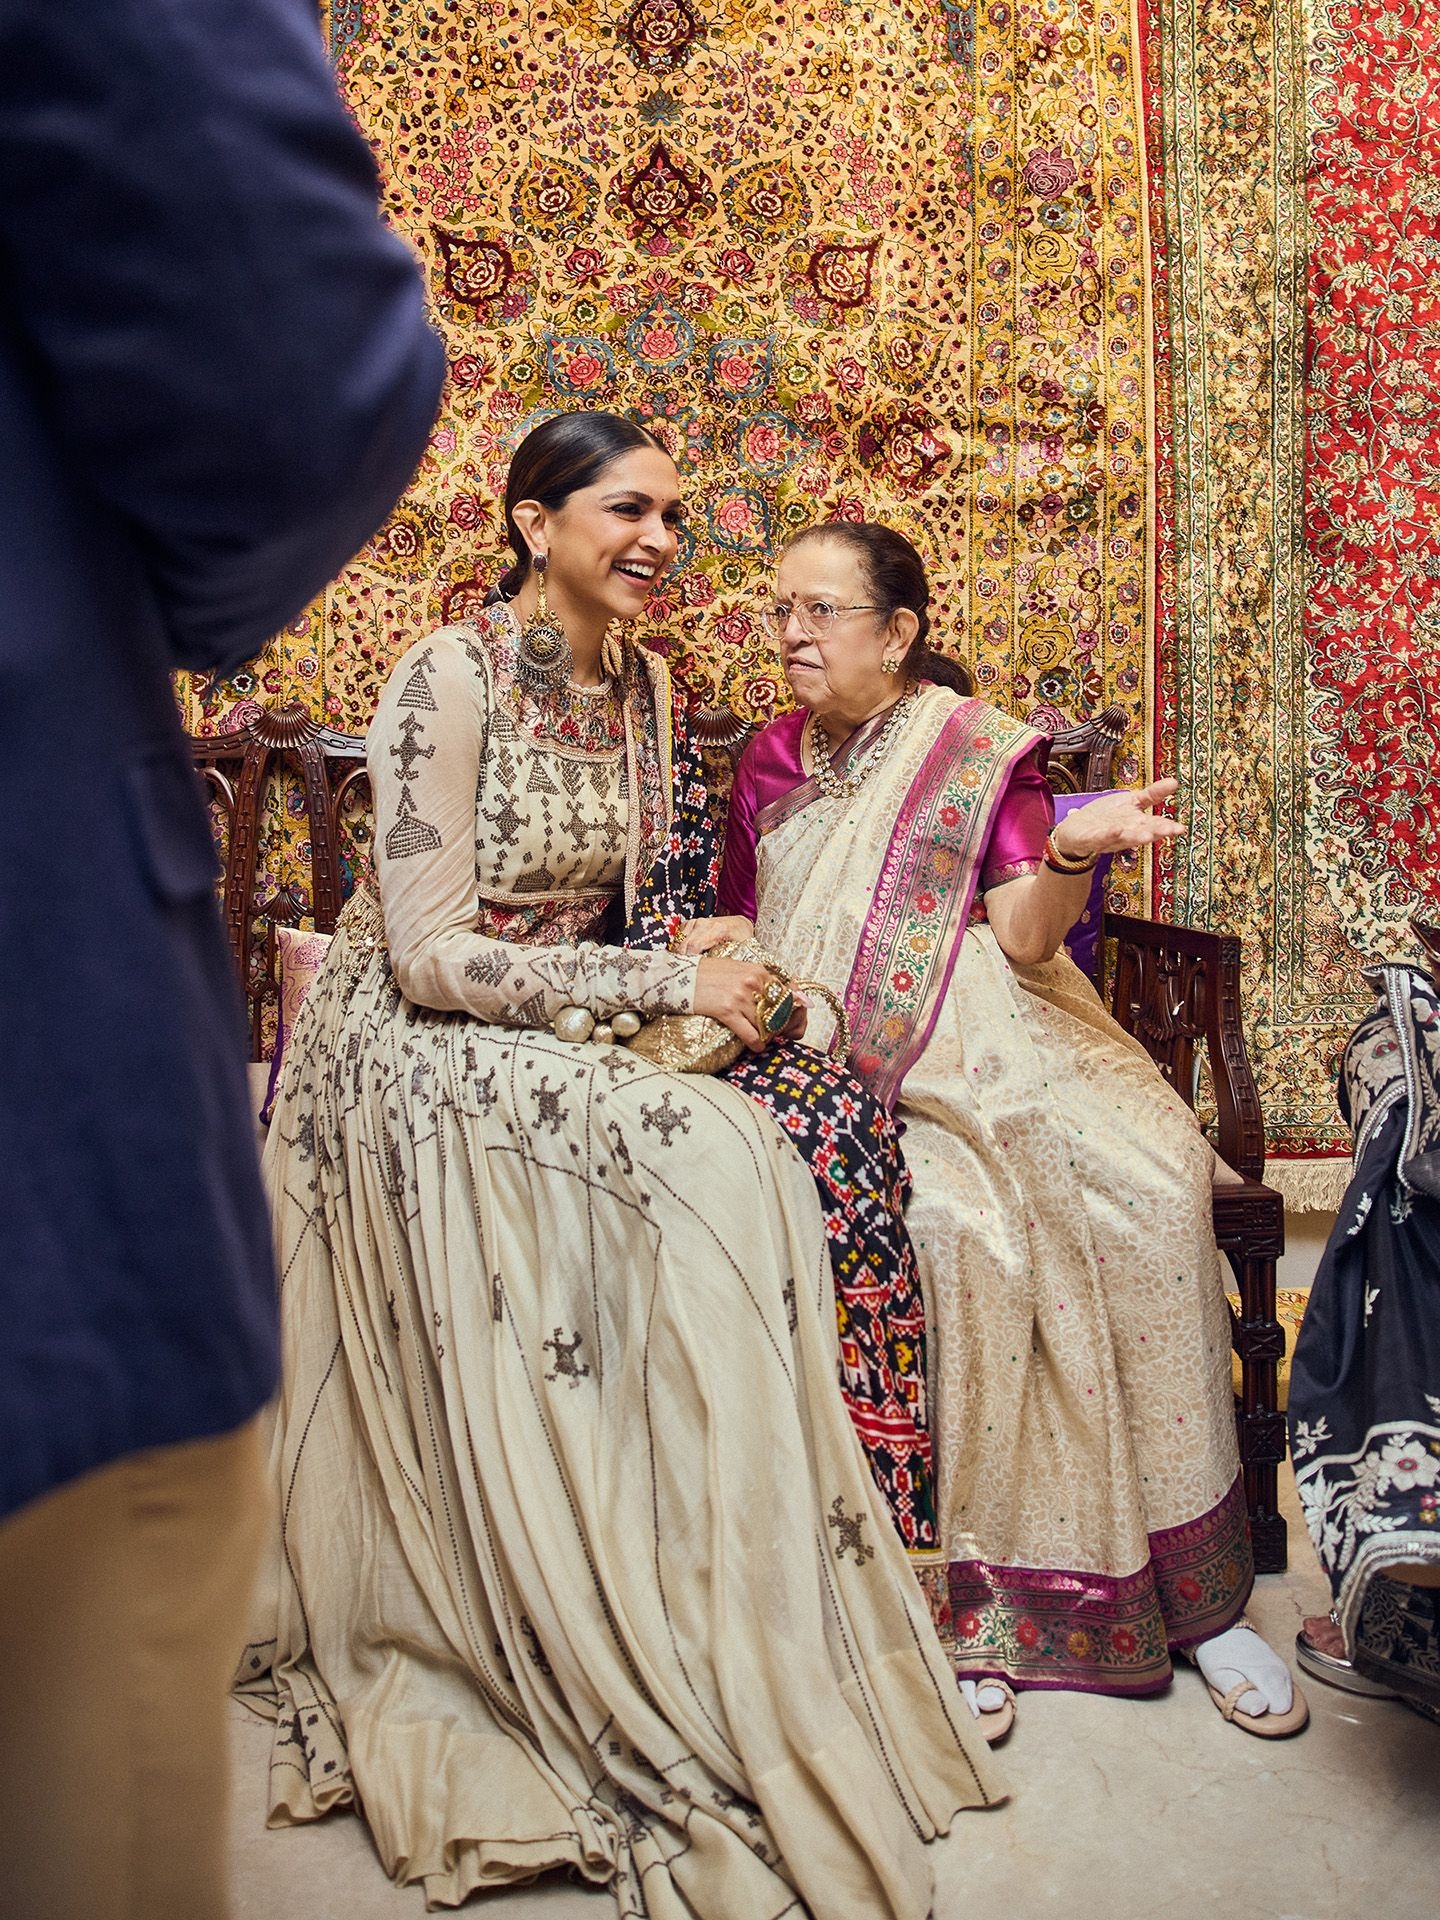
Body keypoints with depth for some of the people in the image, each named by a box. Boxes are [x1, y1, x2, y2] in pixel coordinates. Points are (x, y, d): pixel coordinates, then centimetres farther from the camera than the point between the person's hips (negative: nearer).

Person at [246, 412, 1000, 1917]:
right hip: (419, 1053, -6)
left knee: (735, 1162, -20)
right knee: (696, 1178, -24)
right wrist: (670, 986, -20)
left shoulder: (643, 687, 6)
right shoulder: (448, 679, -16)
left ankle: (716, 1655, -7)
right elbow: (432, 953, -21)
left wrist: (716, 966, -9)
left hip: (563, 1043, 6)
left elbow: (643, 905, 13)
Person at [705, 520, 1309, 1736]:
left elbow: (1025, 938, -6)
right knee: (967, 1225, -30)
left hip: (983, 1047, -1)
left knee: (1149, 1173, -27)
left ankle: (1189, 1585, -16)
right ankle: (983, 1591, -18)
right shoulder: (771, 760, 15)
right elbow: (750, 918, 24)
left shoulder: (978, 749, 4)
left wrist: (1072, 850, -26)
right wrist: (713, 944, 1)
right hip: (832, 1064, 1)